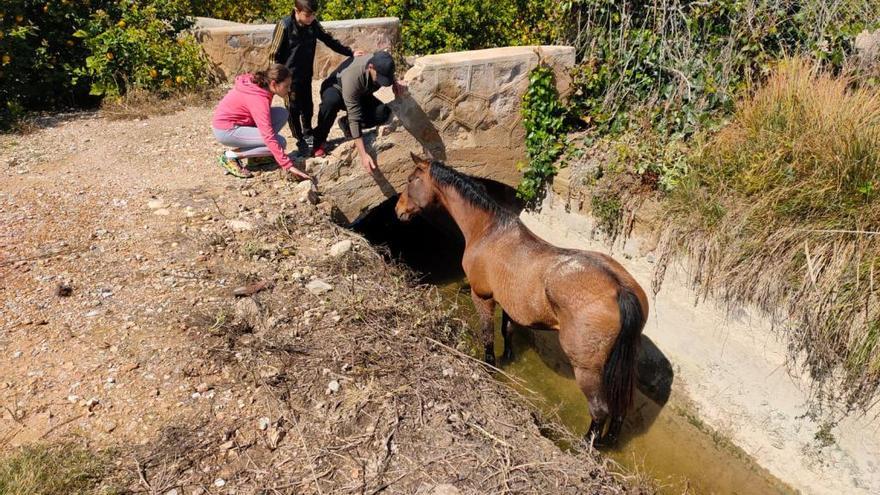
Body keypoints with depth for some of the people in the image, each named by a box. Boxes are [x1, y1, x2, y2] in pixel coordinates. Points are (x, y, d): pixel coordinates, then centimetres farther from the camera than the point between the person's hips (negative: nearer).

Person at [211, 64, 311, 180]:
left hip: (239, 122, 9)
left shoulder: (258, 83, -4)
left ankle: (256, 152, 4)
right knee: (280, 142, -18)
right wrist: (288, 166, -37)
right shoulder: (258, 98, -29)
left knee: (282, 113, -3)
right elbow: (269, 137, -35)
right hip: (226, 130, -9)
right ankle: (231, 156, -10)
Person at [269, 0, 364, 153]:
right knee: (293, 108, 4)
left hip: (306, 74, 6)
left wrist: (350, 52, 3)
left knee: (307, 106, 16)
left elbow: (329, 40, 7)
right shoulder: (285, 26, -20)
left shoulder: (314, 25, -5)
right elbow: (275, 53, -14)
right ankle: (300, 140, 16)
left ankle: (308, 135, 34)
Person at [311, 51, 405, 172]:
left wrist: (395, 83, -22)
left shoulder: (381, 65, -26)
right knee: (331, 101, -42)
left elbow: (389, 77, 3)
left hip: (360, 93, 5)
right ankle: (319, 141, -17)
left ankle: (345, 124, 3)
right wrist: (363, 155, -46)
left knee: (384, 113, -22)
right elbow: (354, 118, -42)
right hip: (335, 89, -5)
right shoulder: (352, 77, -42)